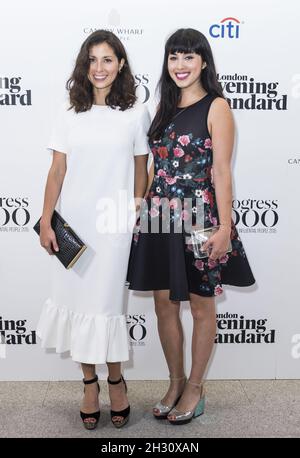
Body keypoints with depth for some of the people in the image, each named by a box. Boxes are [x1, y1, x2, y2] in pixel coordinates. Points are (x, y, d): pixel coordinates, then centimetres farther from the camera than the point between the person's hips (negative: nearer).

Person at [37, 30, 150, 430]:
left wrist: (136, 216, 7)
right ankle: (89, 382, 25)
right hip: (72, 221, 2)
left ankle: (115, 379, 25)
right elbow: (57, 170, 4)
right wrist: (46, 221, -1)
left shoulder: (136, 113, 1)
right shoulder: (70, 112, 5)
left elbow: (140, 171, 6)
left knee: (104, 302, 1)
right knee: (76, 298, 7)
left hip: (113, 223, -2)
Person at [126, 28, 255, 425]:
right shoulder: (165, 106, 13)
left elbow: (222, 171, -10)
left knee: (201, 307, 8)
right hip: (160, 217, 6)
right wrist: (145, 208, 14)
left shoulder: (216, 107, -5)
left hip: (199, 219, -6)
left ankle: (195, 388, 26)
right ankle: (176, 382, 31)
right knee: (164, 304, 11)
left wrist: (224, 227, -15)